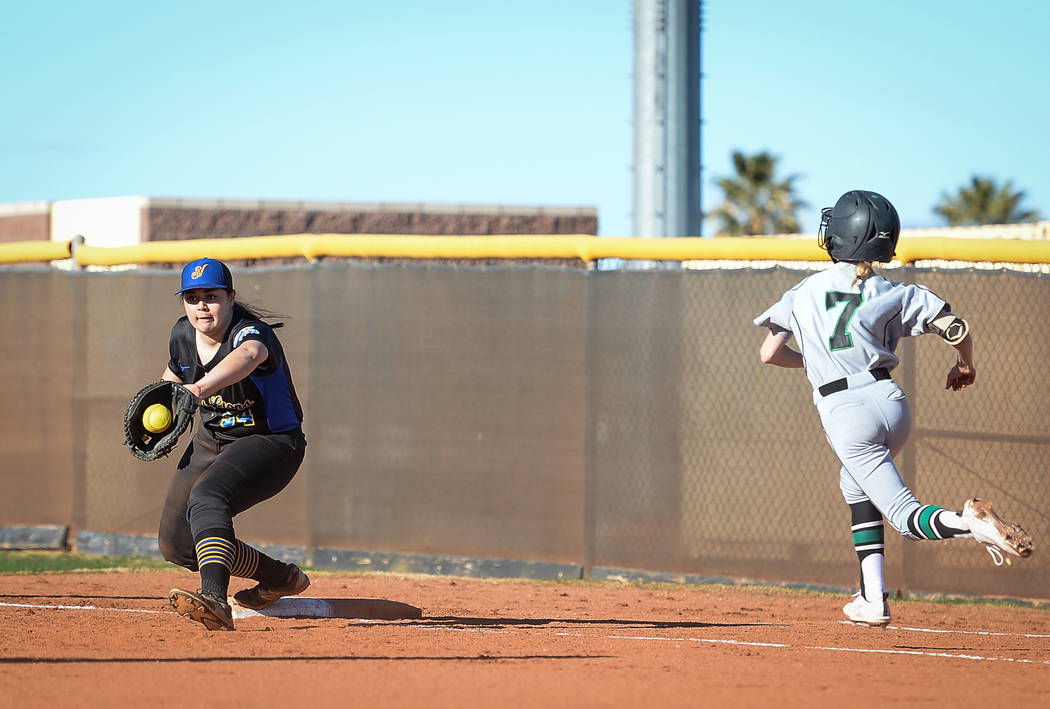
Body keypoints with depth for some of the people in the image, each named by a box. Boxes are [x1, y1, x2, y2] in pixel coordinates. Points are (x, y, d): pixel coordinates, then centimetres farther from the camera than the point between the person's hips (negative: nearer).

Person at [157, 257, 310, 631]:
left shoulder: (252, 332, -27)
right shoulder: (183, 334, -5)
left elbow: (248, 356, -54)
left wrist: (200, 388, -72)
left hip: (272, 442, -8)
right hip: (211, 442, 8)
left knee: (206, 497, -36)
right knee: (176, 544, 6)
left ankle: (214, 598, -56)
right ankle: (279, 578, 24)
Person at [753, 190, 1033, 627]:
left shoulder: (803, 293, 6)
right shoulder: (894, 294, 4)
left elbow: (770, 354, 9)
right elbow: (955, 327, -3)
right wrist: (965, 366, 18)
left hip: (845, 414, -3)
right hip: (891, 402, 3)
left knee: (908, 517, -3)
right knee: (855, 483, 28)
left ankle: (968, 523, -37)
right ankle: (872, 601, 19)